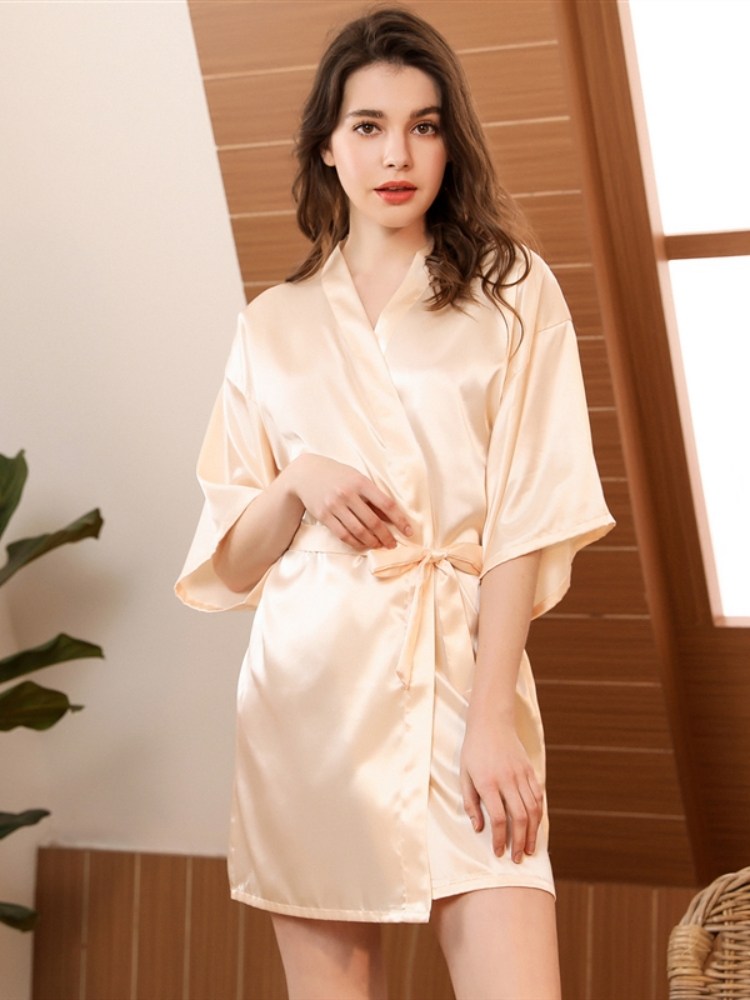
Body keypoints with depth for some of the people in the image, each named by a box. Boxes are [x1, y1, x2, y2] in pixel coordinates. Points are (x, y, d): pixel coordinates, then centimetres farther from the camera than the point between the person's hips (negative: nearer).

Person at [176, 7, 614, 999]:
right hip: (309, 686, 2)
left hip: (462, 667, -2)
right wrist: (299, 482, -7)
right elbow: (227, 558, 14)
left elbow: (529, 518, -1)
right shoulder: (274, 325, 13)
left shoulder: (512, 294, 7)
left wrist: (491, 718, -11)